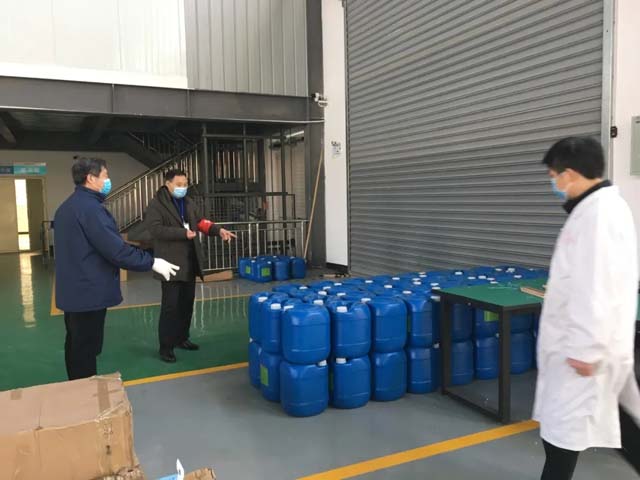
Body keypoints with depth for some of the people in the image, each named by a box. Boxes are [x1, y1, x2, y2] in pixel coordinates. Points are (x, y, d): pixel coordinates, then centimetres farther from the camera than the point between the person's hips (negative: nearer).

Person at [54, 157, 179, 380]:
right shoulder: (90, 207, -20)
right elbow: (114, 248, -25)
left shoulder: (66, 207, 12)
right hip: (89, 291, -10)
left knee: (76, 346, 18)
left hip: (73, 290, 10)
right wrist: (151, 262, -16)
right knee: (86, 349, -1)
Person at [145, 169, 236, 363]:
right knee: (170, 306, -3)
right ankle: (166, 346, 6)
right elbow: (155, 229, -20)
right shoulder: (156, 205, -8)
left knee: (187, 303, 15)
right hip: (171, 263, -7)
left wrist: (218, 230, -6)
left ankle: (181, 338, 30)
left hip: (189, 262, 7)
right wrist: (183, 233, -24)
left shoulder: (188, 203, 14)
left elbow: (201, 221, 12)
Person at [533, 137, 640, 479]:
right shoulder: (604, 206, 11)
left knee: (561, 427, 4)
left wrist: (586, 349, -22)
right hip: (596, 341, 10)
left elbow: (597, 289, -26)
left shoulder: (596, 213, -22)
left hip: (586, 346, -10)